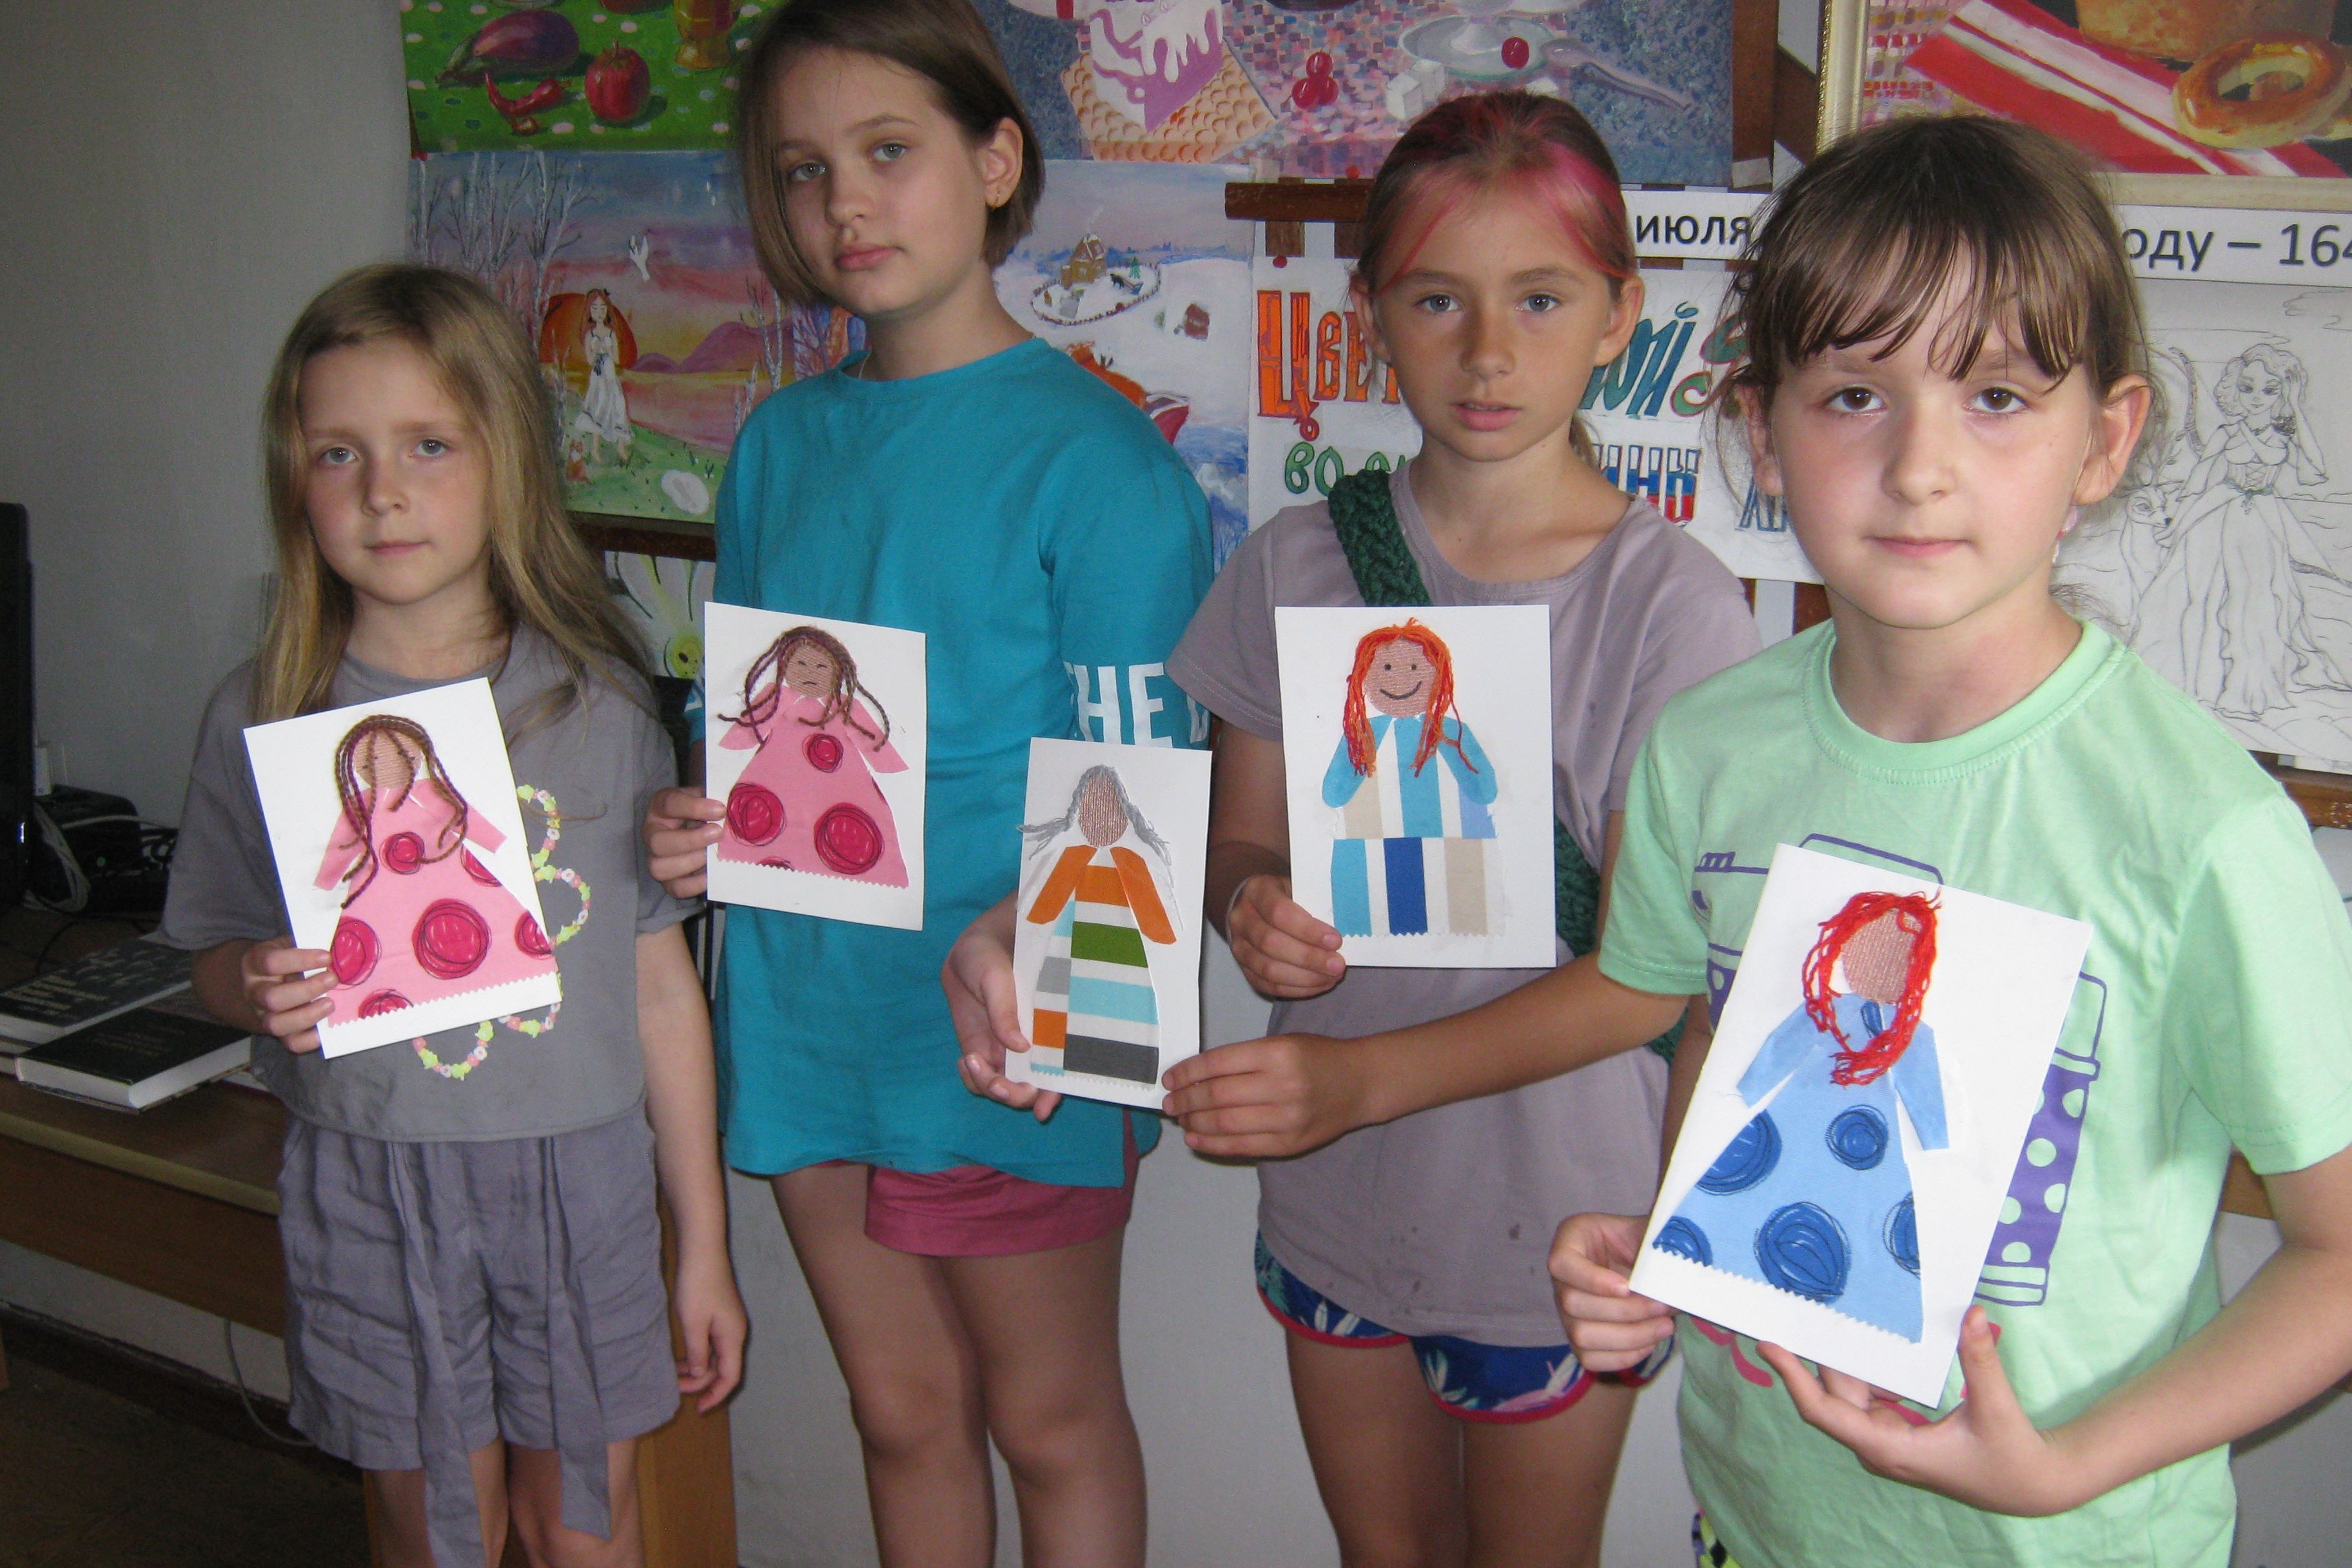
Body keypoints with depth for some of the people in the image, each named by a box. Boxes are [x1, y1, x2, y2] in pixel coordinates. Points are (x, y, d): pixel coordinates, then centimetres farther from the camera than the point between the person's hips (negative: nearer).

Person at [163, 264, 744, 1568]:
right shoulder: (262, 719, -4)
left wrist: (702, 1243, 3)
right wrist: (259, 989, -19)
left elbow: (660, 979, 0)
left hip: (581, 1169, 0)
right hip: (372, 1183, 0)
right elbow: (218, 960, 7)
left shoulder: (599, 703, -4)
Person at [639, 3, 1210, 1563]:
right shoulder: (780, 441, 7)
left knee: (1048, 1420, 13)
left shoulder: (1092, 456, -12)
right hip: (811, 1013, 6)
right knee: (903, 1411, 20)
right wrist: (700, 824, -5)